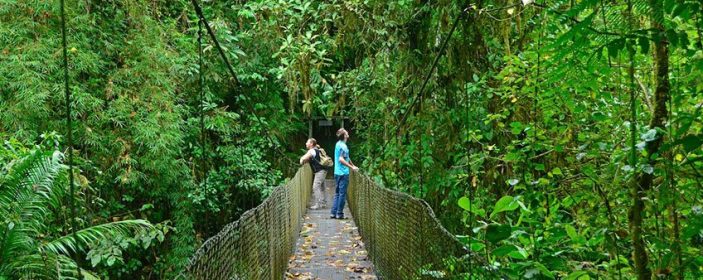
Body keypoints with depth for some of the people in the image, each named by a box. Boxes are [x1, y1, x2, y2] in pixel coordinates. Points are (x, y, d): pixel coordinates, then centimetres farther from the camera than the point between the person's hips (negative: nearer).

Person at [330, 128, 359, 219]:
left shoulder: (338, 144, 15)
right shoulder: (343, 146, -15)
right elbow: (341, 159, -26)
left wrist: (352, 165, 30)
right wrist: (352, 167, -24)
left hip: (337, 172, 9)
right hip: (343, 173, -9)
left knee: (337, 193, 13)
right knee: (342, 194, -2)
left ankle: (333, 213, 13)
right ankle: (339, 214, 3)